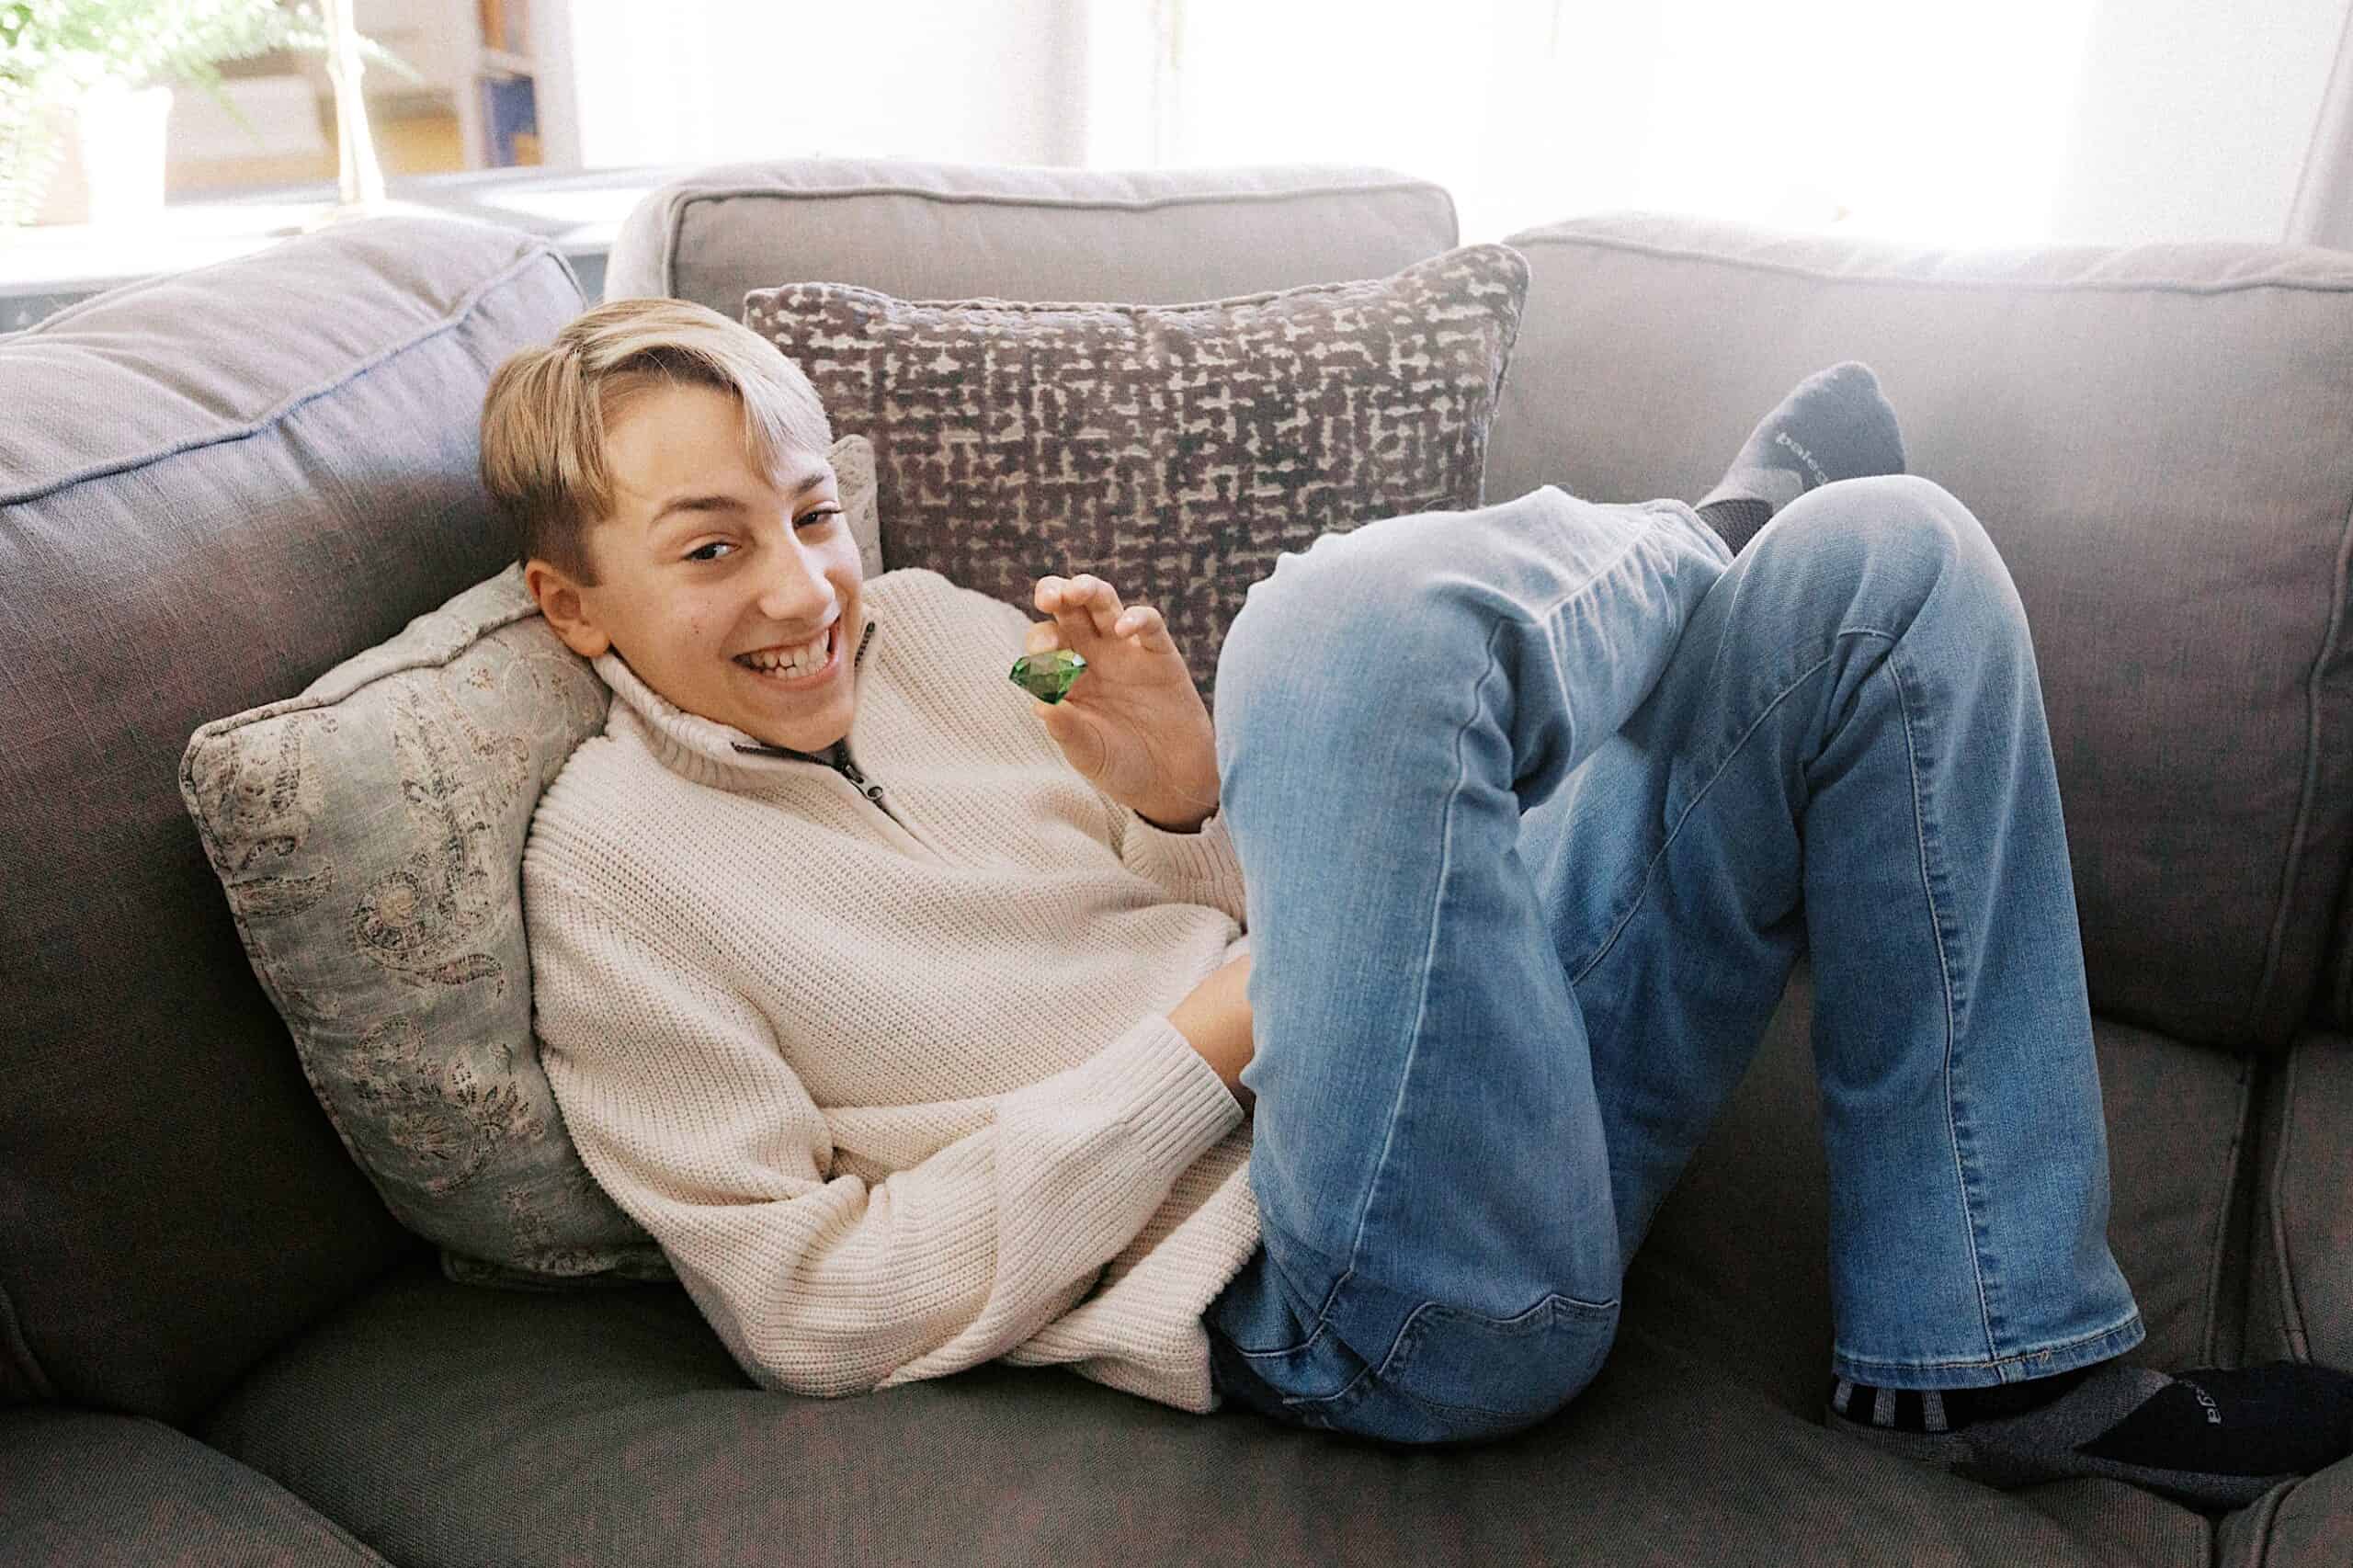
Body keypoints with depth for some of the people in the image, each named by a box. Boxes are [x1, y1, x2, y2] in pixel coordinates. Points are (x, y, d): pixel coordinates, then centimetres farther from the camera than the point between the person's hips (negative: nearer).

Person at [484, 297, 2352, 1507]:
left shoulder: (929, 627, 13)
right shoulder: (618, 868, -3)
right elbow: (816, 1309, -9)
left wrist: (1200, 803, -7)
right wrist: (1203, 1045, -14)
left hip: (1533, 1100, 7)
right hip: (1346, 1297, -7)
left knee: (1889, 554, -1)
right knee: (1355, 617, -31)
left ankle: (2000, 1352, 2)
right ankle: (1708, 539, 8)